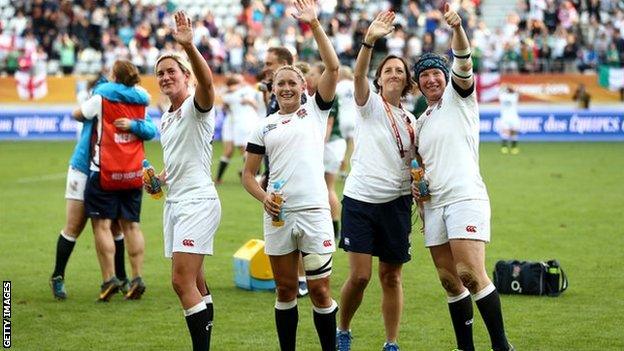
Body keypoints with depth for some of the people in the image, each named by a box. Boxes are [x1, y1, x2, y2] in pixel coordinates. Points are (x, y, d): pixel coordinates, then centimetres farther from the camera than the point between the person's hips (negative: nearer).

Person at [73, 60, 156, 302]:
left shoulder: (102, 96, -5)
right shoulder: (140, 100, 8)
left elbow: (78, 115, 7)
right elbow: (149, 131, 20)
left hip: (105, 172, -5)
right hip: (134, 173, 5)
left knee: (102, 224, -3)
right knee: (131, 225, 8)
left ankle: (109, 279, -11)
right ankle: (137, 278, 1)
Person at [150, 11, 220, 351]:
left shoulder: (196, 106, -8)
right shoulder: (165, 119, 18)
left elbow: (206, 80, -33)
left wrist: (189, 46, -48)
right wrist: (160, 179, 13)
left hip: (198, 201, -9)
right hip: (174, 202, 9)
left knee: (182, 281, -16)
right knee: (195, 284, 11)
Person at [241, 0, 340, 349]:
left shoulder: (315, 110, 7)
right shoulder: (264, 127, 12)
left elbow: (333, 67, -6)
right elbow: (248, 174, 13)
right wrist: (263, 197, -7)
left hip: (314, 211, -3)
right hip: (278, 215, 3)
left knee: (320, 290, -3)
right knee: (285, 290, 9)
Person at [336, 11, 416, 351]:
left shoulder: (410, 121, 15)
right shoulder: (370, 104, 1)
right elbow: (358, 75, -20)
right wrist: (369, 41, -35)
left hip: (396, 202, 4)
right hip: (360, 199, -4)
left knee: (391, 276, 5)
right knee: (359, 275, -9)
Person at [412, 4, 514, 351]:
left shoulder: (459, 97, 6)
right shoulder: (421, 122, 24)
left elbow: (463, 65, -14)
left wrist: (457, 28, -33)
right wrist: (416, 184, 12)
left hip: (465, 196, -7)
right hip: (433, 203, 7)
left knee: (471, 274, -18)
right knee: (450, 280, 5)